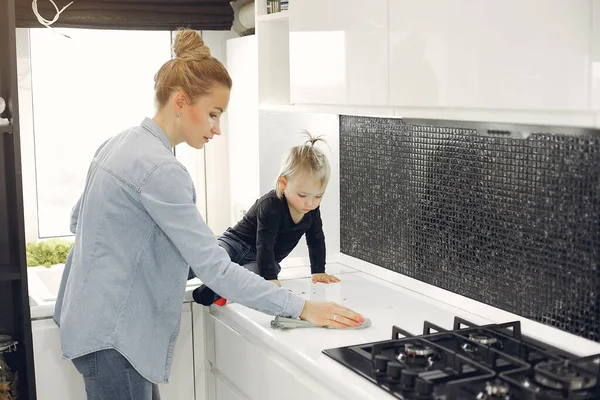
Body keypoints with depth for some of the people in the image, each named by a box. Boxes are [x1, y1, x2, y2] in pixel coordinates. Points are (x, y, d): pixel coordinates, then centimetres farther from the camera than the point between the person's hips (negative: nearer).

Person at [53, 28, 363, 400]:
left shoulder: (121, 144, 6)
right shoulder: (160, 169, -23)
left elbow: (78, 219, 18)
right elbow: (214, 267, -25)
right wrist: (301, 308, -21)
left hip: (95, 321, 10)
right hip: (111, 336, -10)